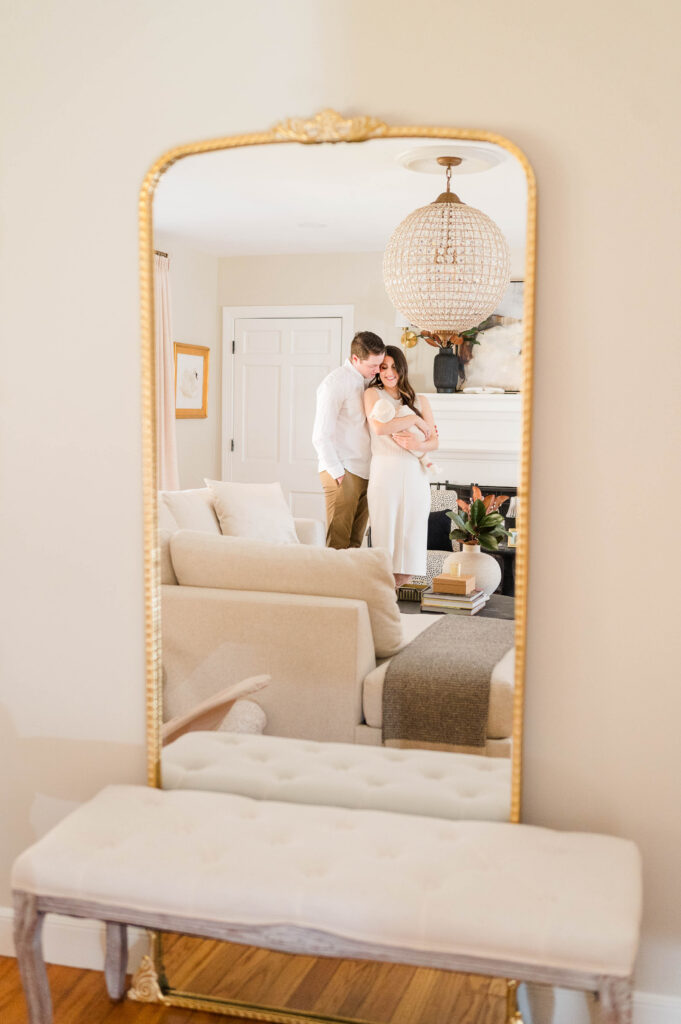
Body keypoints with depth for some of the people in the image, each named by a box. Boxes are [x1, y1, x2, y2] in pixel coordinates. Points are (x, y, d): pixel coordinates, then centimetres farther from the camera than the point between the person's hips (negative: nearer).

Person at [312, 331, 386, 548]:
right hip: (343, 474, -7)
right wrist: (337, 473, -13)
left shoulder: (368, 381, 14)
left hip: (365, 473, 8)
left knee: (356, 541, 9)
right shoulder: (335, 383, -10)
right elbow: (321, 437, -13)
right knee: (338, 543, -8)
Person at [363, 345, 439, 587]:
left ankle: (401, 582, 11)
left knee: (411, 531, 2)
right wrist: (414, 419, -7)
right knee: (385, 530, -4)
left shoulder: (420, 401, 14)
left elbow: (434, 441, 10)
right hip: (384, 472, -3)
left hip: (415, 474, 3)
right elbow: (378, 427, -12)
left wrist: (418, 444, -12)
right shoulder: (373, 394, 6)